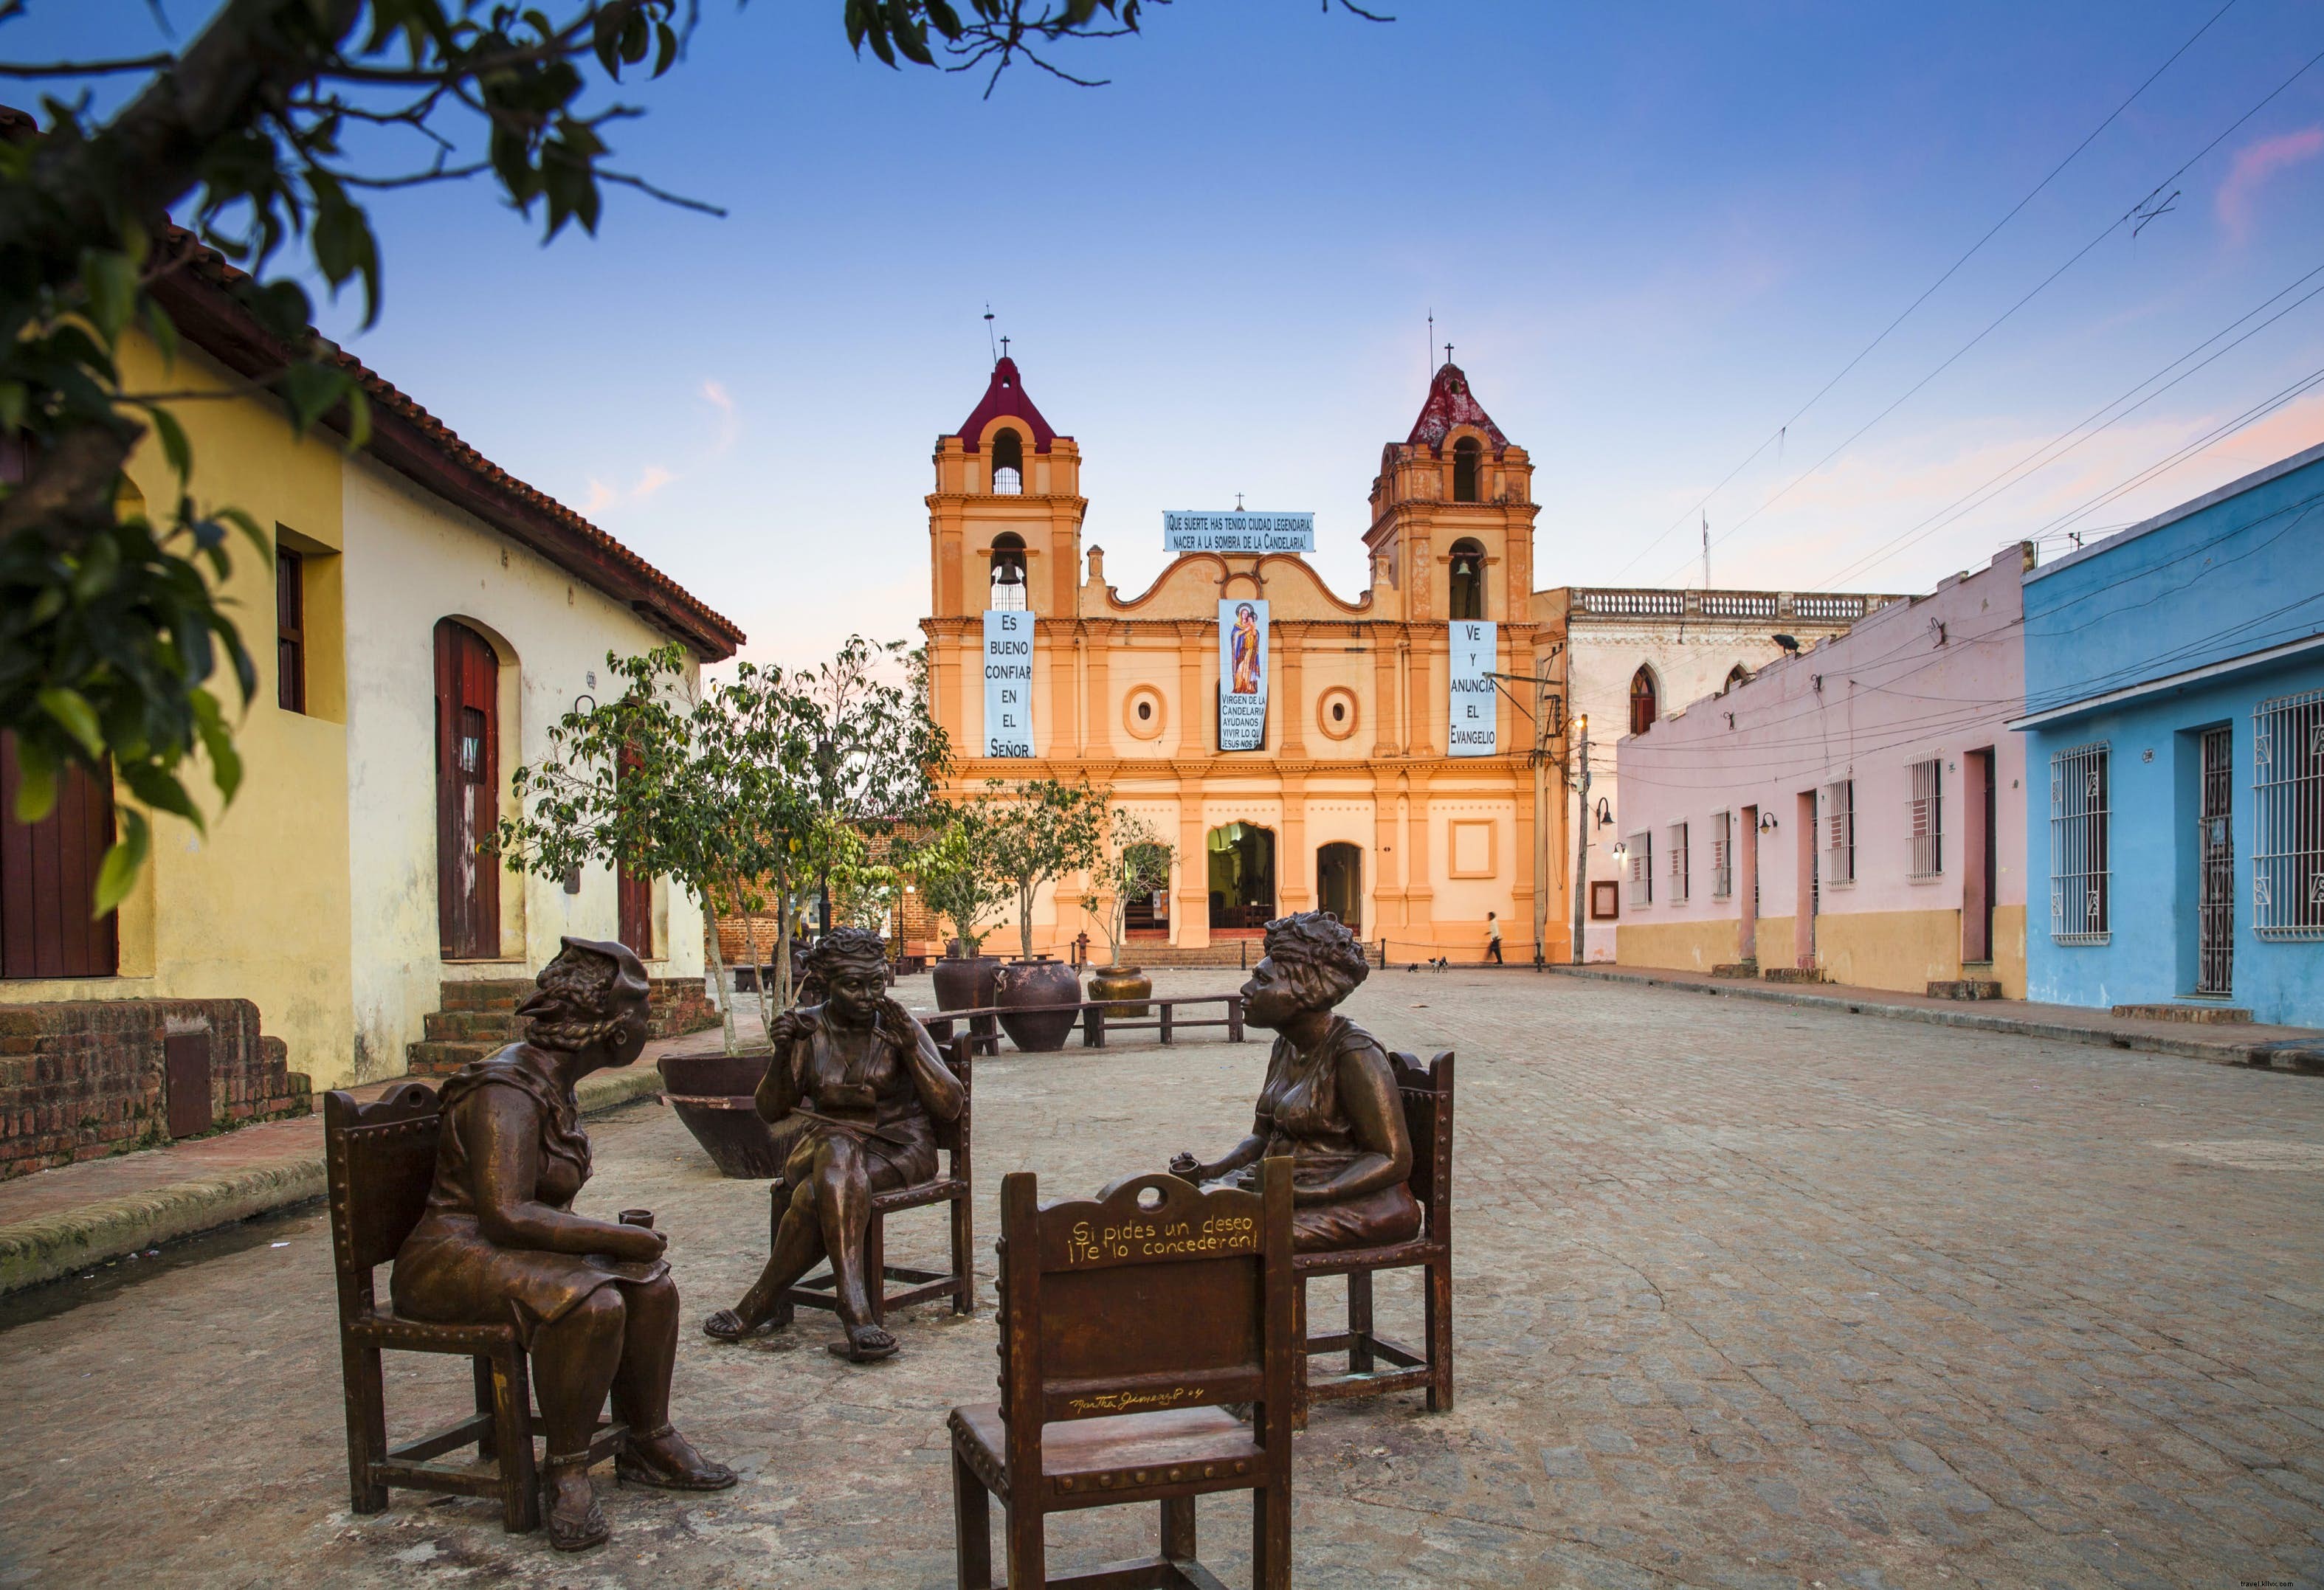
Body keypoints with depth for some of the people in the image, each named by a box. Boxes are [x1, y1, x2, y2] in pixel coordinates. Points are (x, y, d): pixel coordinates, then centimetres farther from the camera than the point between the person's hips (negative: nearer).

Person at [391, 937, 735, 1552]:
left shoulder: (554, 1082, 10)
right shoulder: (508, 1091, -21)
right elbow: (506, 1213, -31)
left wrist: (616, 1234, -2)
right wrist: (623, 1236, -25)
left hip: (512, 1249, 10)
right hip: (452, 1261, -10)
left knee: (650, 1282, -7)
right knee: (590, 1301, -32)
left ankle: (650, 1445, 7)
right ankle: (568, 1474, -17)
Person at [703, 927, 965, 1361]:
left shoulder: (900, 1027, -3)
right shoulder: (807, 1028, 3)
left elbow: (949, 1107, -10)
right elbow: (771, 1111, 4)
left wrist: (909, 1044, -21)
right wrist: (781, 1054, -14)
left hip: (898, 1149, -2)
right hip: (824, 1141, 2)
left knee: (815, 1195, -33)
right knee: (840, 1154, -36)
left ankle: (759, 1304, -17)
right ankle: (855, 1314, -39)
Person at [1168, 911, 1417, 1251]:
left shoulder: (1355, 1053, -16)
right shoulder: (1285, 1049, 11)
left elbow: (1394, 1160, -18)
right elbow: (1261, 1137, 19)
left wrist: (1303, 1195, -27)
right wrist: (1208, 1171, -2)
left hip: (1355, 1202, -8)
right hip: (1282, 1186, 9)